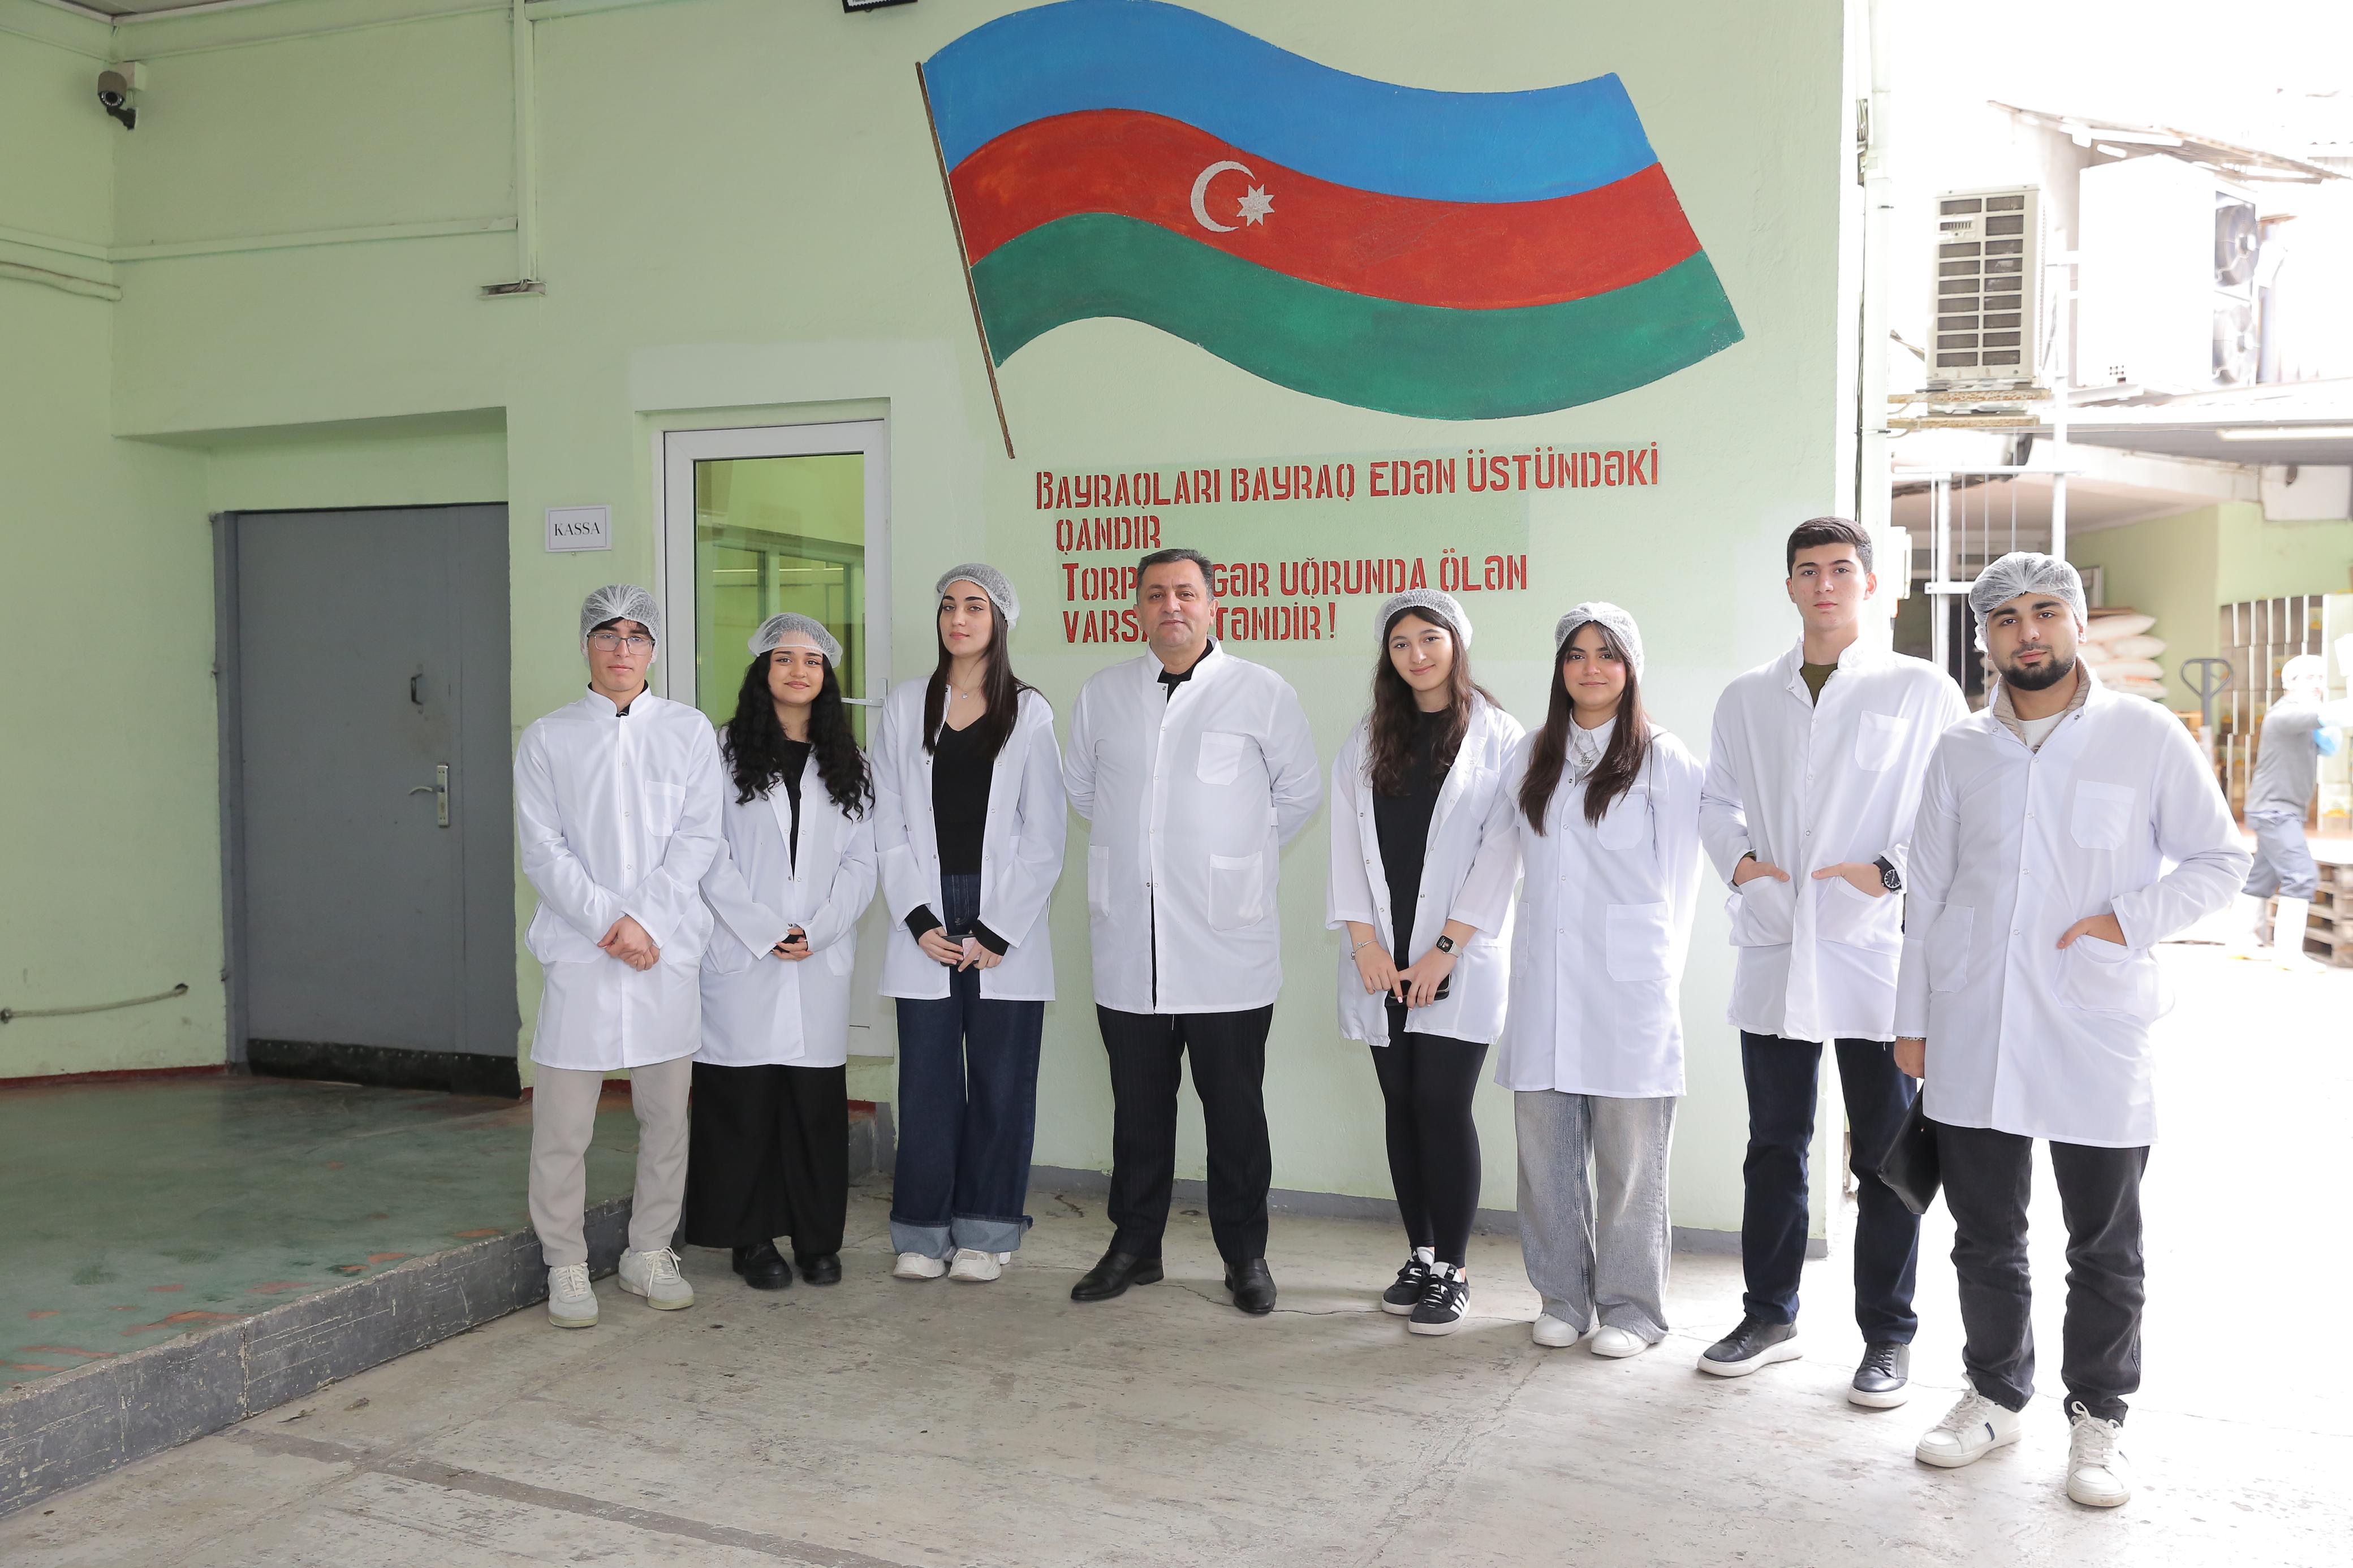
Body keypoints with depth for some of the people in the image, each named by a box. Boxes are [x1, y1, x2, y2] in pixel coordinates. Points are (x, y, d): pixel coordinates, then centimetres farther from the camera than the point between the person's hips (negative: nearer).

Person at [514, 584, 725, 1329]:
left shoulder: (688, 731, 8)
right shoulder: (547, 739, 6)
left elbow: (699, 838, 1)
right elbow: (542, 850, -1)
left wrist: (643, 917, -11)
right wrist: (609, 920, -13)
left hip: (669, 949, 1)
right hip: (579, 951, -1)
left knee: (666, 1112, 8)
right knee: (563, 1120, -1)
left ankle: (650, 1254, 23)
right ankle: (566, 1267, 14)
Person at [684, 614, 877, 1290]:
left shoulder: (846, 763, 12)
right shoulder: (726, 750, 3)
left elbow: (860, 862, 6)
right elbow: (712, 858, -4)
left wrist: (816, 932, -7)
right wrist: (765, 932, -10)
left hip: (822, 959, 2)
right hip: (740, 956, -2)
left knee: (817, 1100, 3)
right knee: (744, 1098, 0)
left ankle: (818, 1239, 14)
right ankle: (751, 1239, 12)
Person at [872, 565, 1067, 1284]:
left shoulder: (1029, 713, 2)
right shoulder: (906, 706, 8)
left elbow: (1043, 838, -1)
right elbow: (889, 825, 5)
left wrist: (999, 932, -8)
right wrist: (919, 920, -6)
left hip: (1006, 928, -1)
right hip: (925, 922, 1)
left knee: (1000, 1080, 4)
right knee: (927, 1078, 4)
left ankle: (986, 1231, 15)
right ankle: (924, 1230, 15)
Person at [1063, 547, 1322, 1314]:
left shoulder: (1263, 693, -1)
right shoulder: (1101, 695, 9)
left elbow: (1300, 791, 9)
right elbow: (1081, 789, 21)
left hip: (1226, 941, -3)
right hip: (1129, 941, 3)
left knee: (1235, 1103, 5)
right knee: (1138, 1102, 11)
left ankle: (1245, 1253, 18)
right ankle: (1133, 1245, 24)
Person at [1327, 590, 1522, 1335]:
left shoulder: (1498, 736, 0)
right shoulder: (1367, 740, 12)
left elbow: (1500, 851, -6)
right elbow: (1347, 841, 7)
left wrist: (1446, 948, -12)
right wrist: (1364, 940, -4)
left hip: (1459, 959, -4)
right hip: (1381, 960, 4)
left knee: (1442, 1106, -6)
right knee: (1402, 1107, 8)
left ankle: (1452, 1271, 4)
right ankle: (1420, 1258, 18)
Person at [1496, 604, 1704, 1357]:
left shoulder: (1664, 760, 2)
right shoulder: (1532, 758, 14)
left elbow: (1679, 876, 4)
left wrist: (1655, 967, 4)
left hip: (1626, 984, -4)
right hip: (1543, 979, 4)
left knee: (1629, 1154, -1)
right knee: (1547, 1147, 5)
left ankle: (1630, 1308, 12)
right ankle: (1564, 1299, 19)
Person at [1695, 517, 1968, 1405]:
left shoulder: (1923, 691, 1)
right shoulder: (1746, 699, 12)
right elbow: (1717, 799, 18)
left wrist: (1891, 872, -15)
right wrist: (1737, 857, -1)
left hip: (1878, 956, -3)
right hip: (1773, 955, 3)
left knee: (1887, 1156, 5)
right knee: (1773, 1147, 13)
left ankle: (1888, 1338, 19)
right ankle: (1770, 1316, 27)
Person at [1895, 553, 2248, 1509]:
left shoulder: (2147, 737, -1)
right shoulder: (1961, 752, 7)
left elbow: (2220, 860, 3)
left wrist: (2130, 921, -13)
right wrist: (1912, 1020, 9)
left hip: (2098, 1035, -2)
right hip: (1971, 1036, 3)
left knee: (2105, 1248, 8)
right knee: (1985, 1236, 12)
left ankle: (2096, 1416, 24)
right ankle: (1995, 1394, 29)